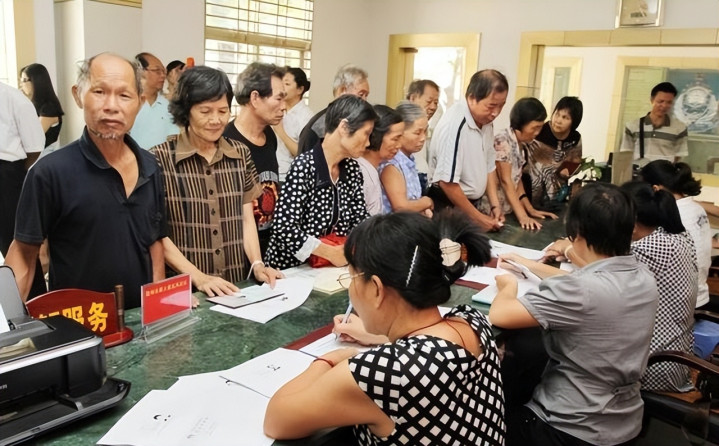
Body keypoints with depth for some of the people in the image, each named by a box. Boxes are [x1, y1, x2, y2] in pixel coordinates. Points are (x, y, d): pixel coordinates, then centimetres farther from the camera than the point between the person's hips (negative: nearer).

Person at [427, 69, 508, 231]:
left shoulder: (486, 121, 0)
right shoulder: (454, 125, -25)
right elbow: (447, 181, -25)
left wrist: (495, 205, 4)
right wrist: (477, 217, -18)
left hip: (472, 203, 8)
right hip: (448, 207, -7)